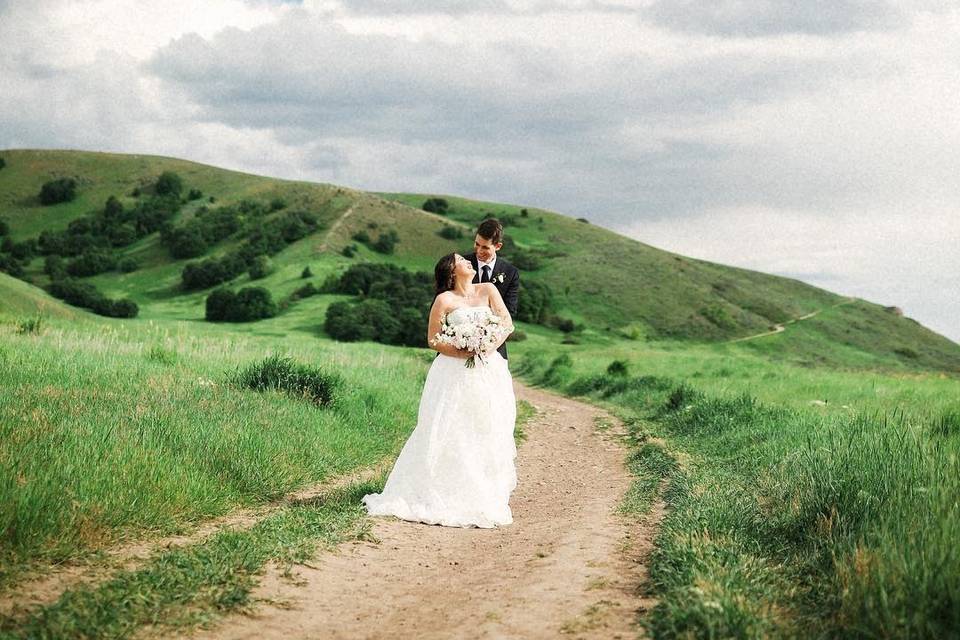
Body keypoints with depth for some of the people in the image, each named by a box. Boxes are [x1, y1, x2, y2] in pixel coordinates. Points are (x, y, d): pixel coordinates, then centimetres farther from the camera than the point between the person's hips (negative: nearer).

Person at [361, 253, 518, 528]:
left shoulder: (487, 290, 9)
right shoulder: (444, 300, 0)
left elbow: (507, 323, 5)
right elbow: (433, 340, 0)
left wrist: (489, 346, -12)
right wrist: (462, 353, -13)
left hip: (489, 373, 3)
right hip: (455, 375, -3)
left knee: (488, 434, 2)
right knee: (450, 435, -6)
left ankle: (484, 498, 8)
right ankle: (446, 495, -3)